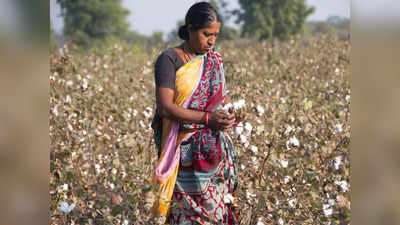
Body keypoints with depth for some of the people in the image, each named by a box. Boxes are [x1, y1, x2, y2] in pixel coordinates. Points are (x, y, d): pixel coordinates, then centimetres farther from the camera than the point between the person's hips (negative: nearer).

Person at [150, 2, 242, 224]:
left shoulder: (215, 60, 13)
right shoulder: (169, 60, -6)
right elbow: (165, 107, -14)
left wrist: (229, 115, -4)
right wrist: (207, 118, -20)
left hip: (215, 149, 5)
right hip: (186, 152, -5)